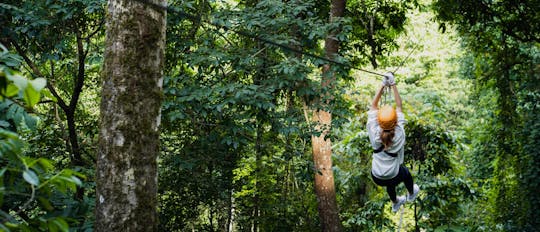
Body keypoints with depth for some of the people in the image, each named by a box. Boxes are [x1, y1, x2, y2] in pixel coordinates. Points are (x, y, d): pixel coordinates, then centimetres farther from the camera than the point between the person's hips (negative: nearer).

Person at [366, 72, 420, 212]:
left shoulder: (374, 134, -24)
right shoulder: (399, 135, -26)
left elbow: (373, 106, -16)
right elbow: (399, 106, -19)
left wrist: (383, 85, -18)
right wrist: (393, 85, -17)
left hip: (376, 178, 2)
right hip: (393, 178, -2)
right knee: (405, 172, 33)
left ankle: (395, 204, 62)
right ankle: (411, 194, 60)